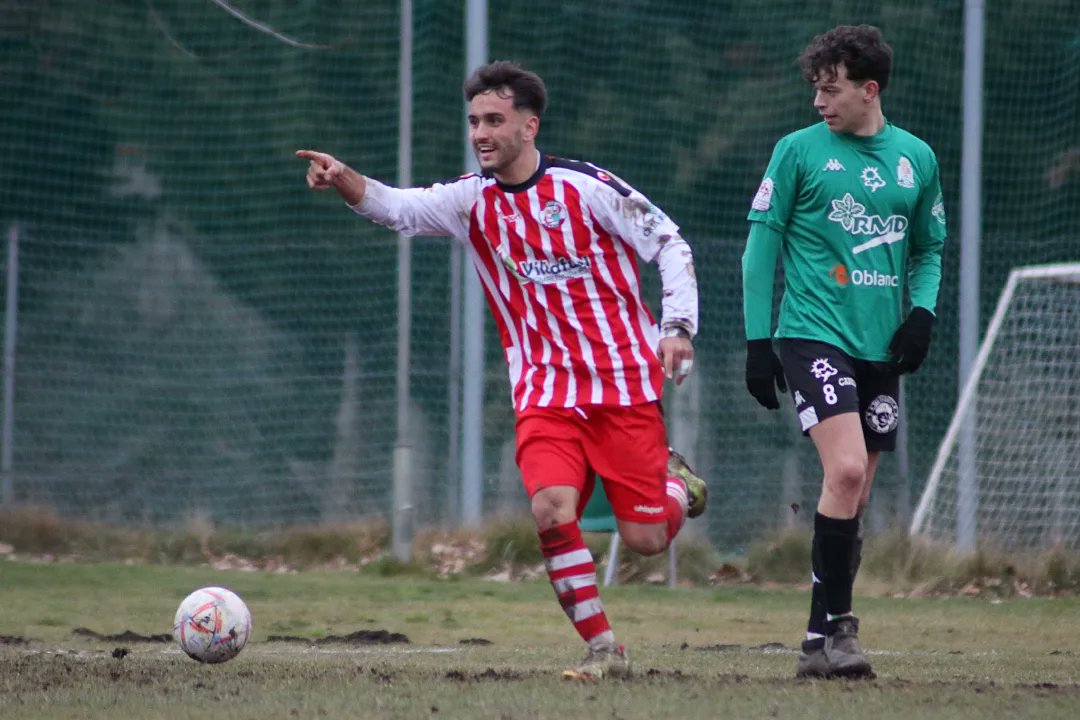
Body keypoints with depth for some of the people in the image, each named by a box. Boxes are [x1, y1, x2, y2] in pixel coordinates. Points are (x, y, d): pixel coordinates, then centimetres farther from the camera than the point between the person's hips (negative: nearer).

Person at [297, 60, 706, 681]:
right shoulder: (473, 199, 3)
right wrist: (344, 180, -32)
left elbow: (670, 244, -1)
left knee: (644, 539, -3)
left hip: (625, 384, -2)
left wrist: (678, 327, -12)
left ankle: (675, 484, 34)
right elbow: (401, 207, -14)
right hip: (545, 391, 3)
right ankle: (604, 649, -6)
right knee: (552, 511, -22)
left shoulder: (586, 186, -7)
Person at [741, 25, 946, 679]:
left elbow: (930, 248, 21)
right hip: (814, 336, -4)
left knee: (853, 500, 6)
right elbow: (761, 247, 2)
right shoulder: (799, 151, 0)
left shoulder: (917, 158, 10)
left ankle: (823, 640, 15)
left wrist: (924, 312, 2)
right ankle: (834, 628, -15)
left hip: (882, 350, 4)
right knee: (846, 470, -21)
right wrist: (758, 342, -3)